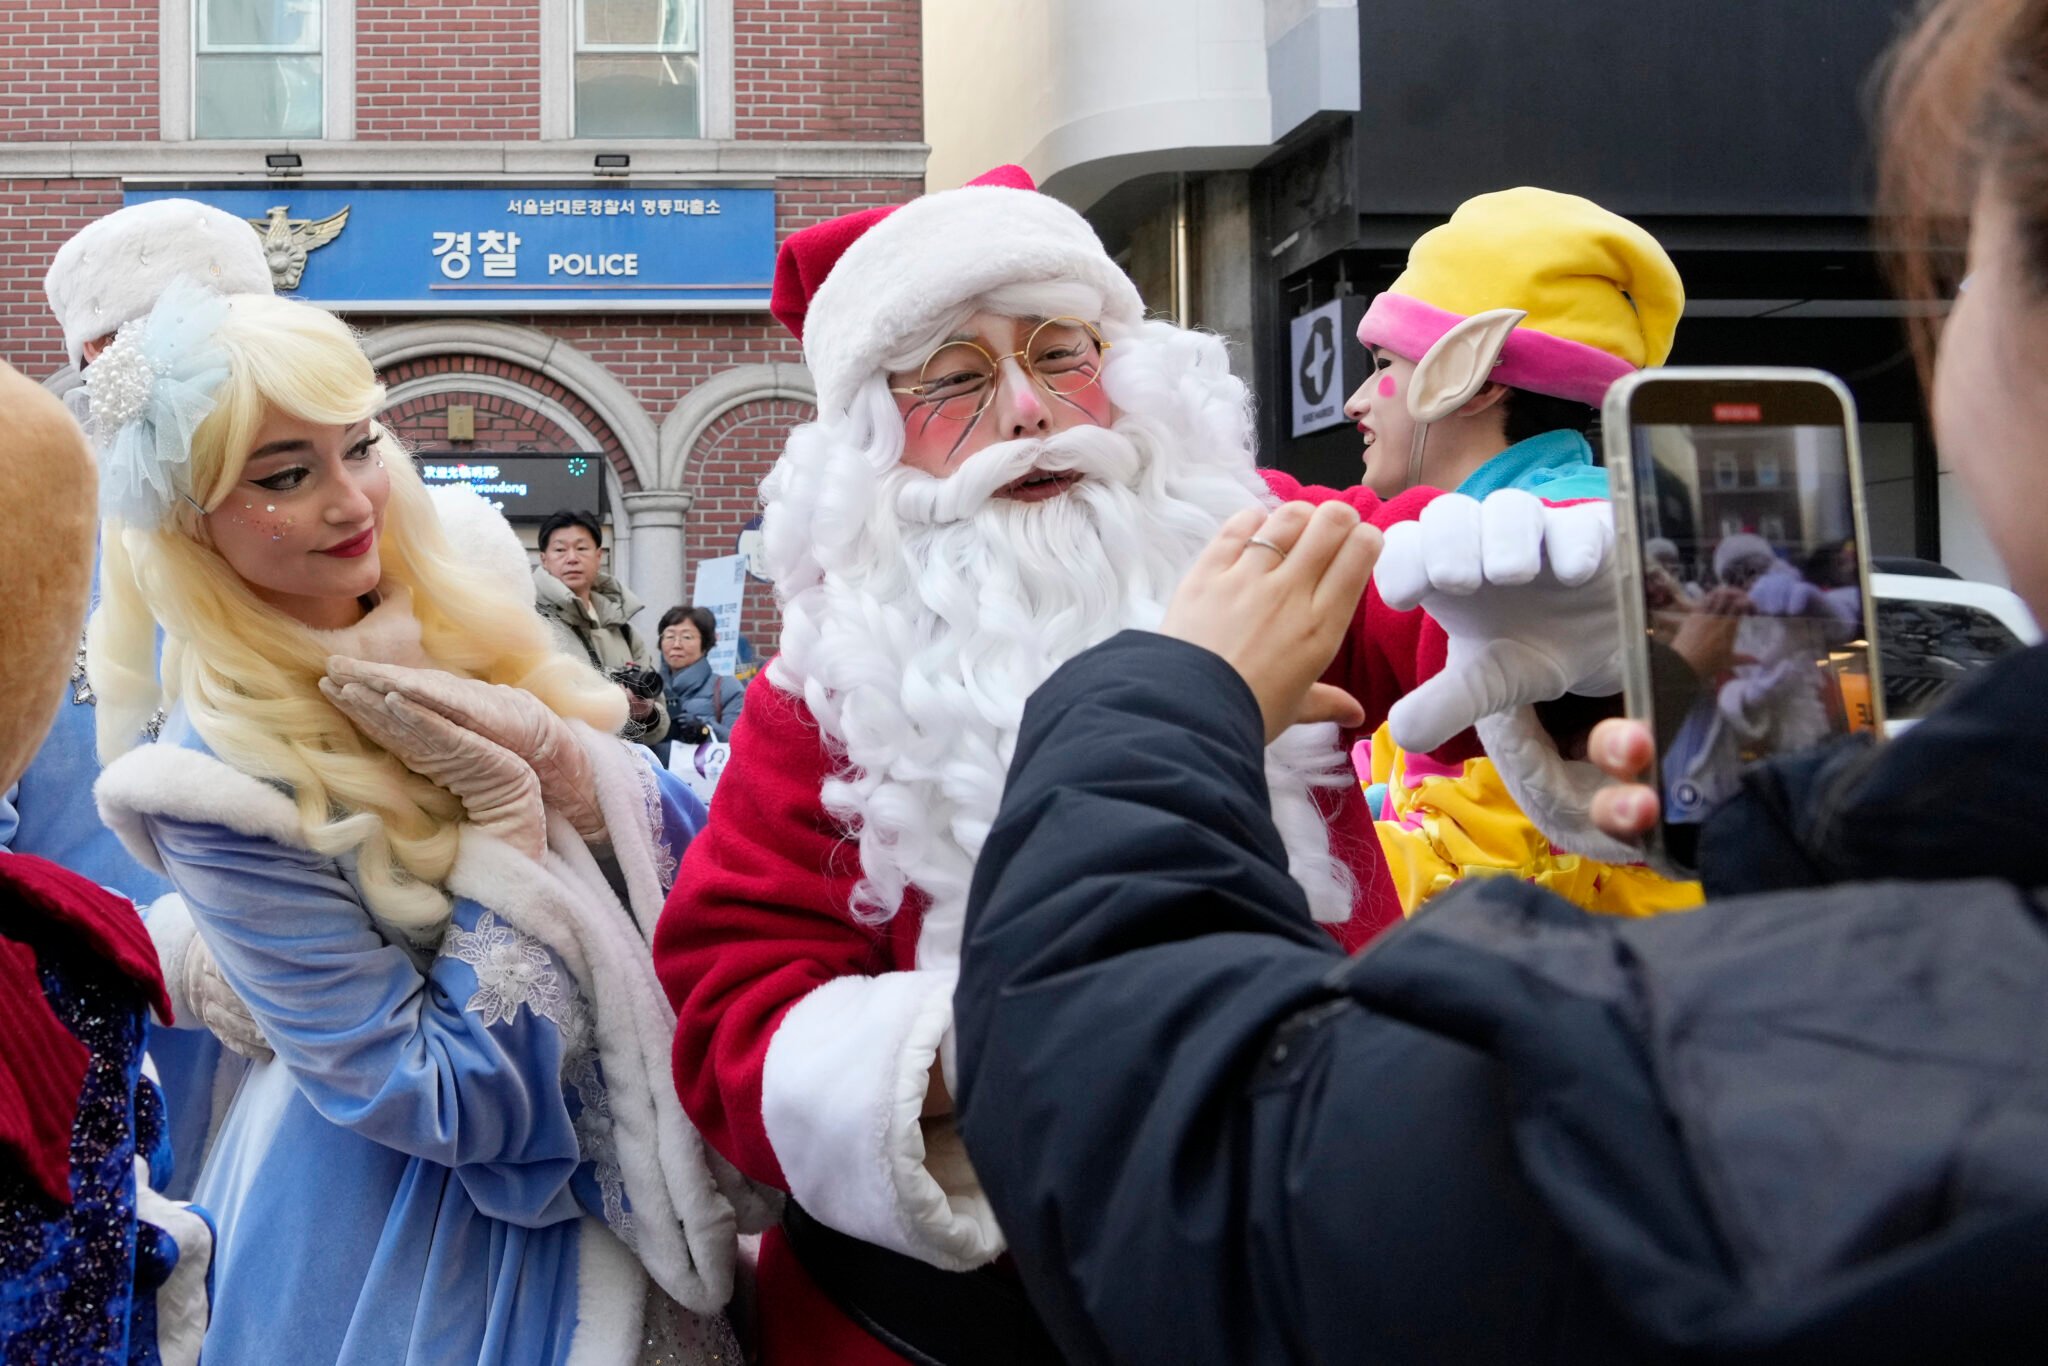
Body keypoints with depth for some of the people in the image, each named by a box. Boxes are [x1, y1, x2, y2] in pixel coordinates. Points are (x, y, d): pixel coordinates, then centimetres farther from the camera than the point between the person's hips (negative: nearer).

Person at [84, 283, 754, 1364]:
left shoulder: (461, 622, -6)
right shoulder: (221, 784, -23)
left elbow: (690, 861, -4)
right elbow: (453, 1106, -24)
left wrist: (555, 753, -21)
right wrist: (505, 809, -24)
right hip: (410, 1247, -6)